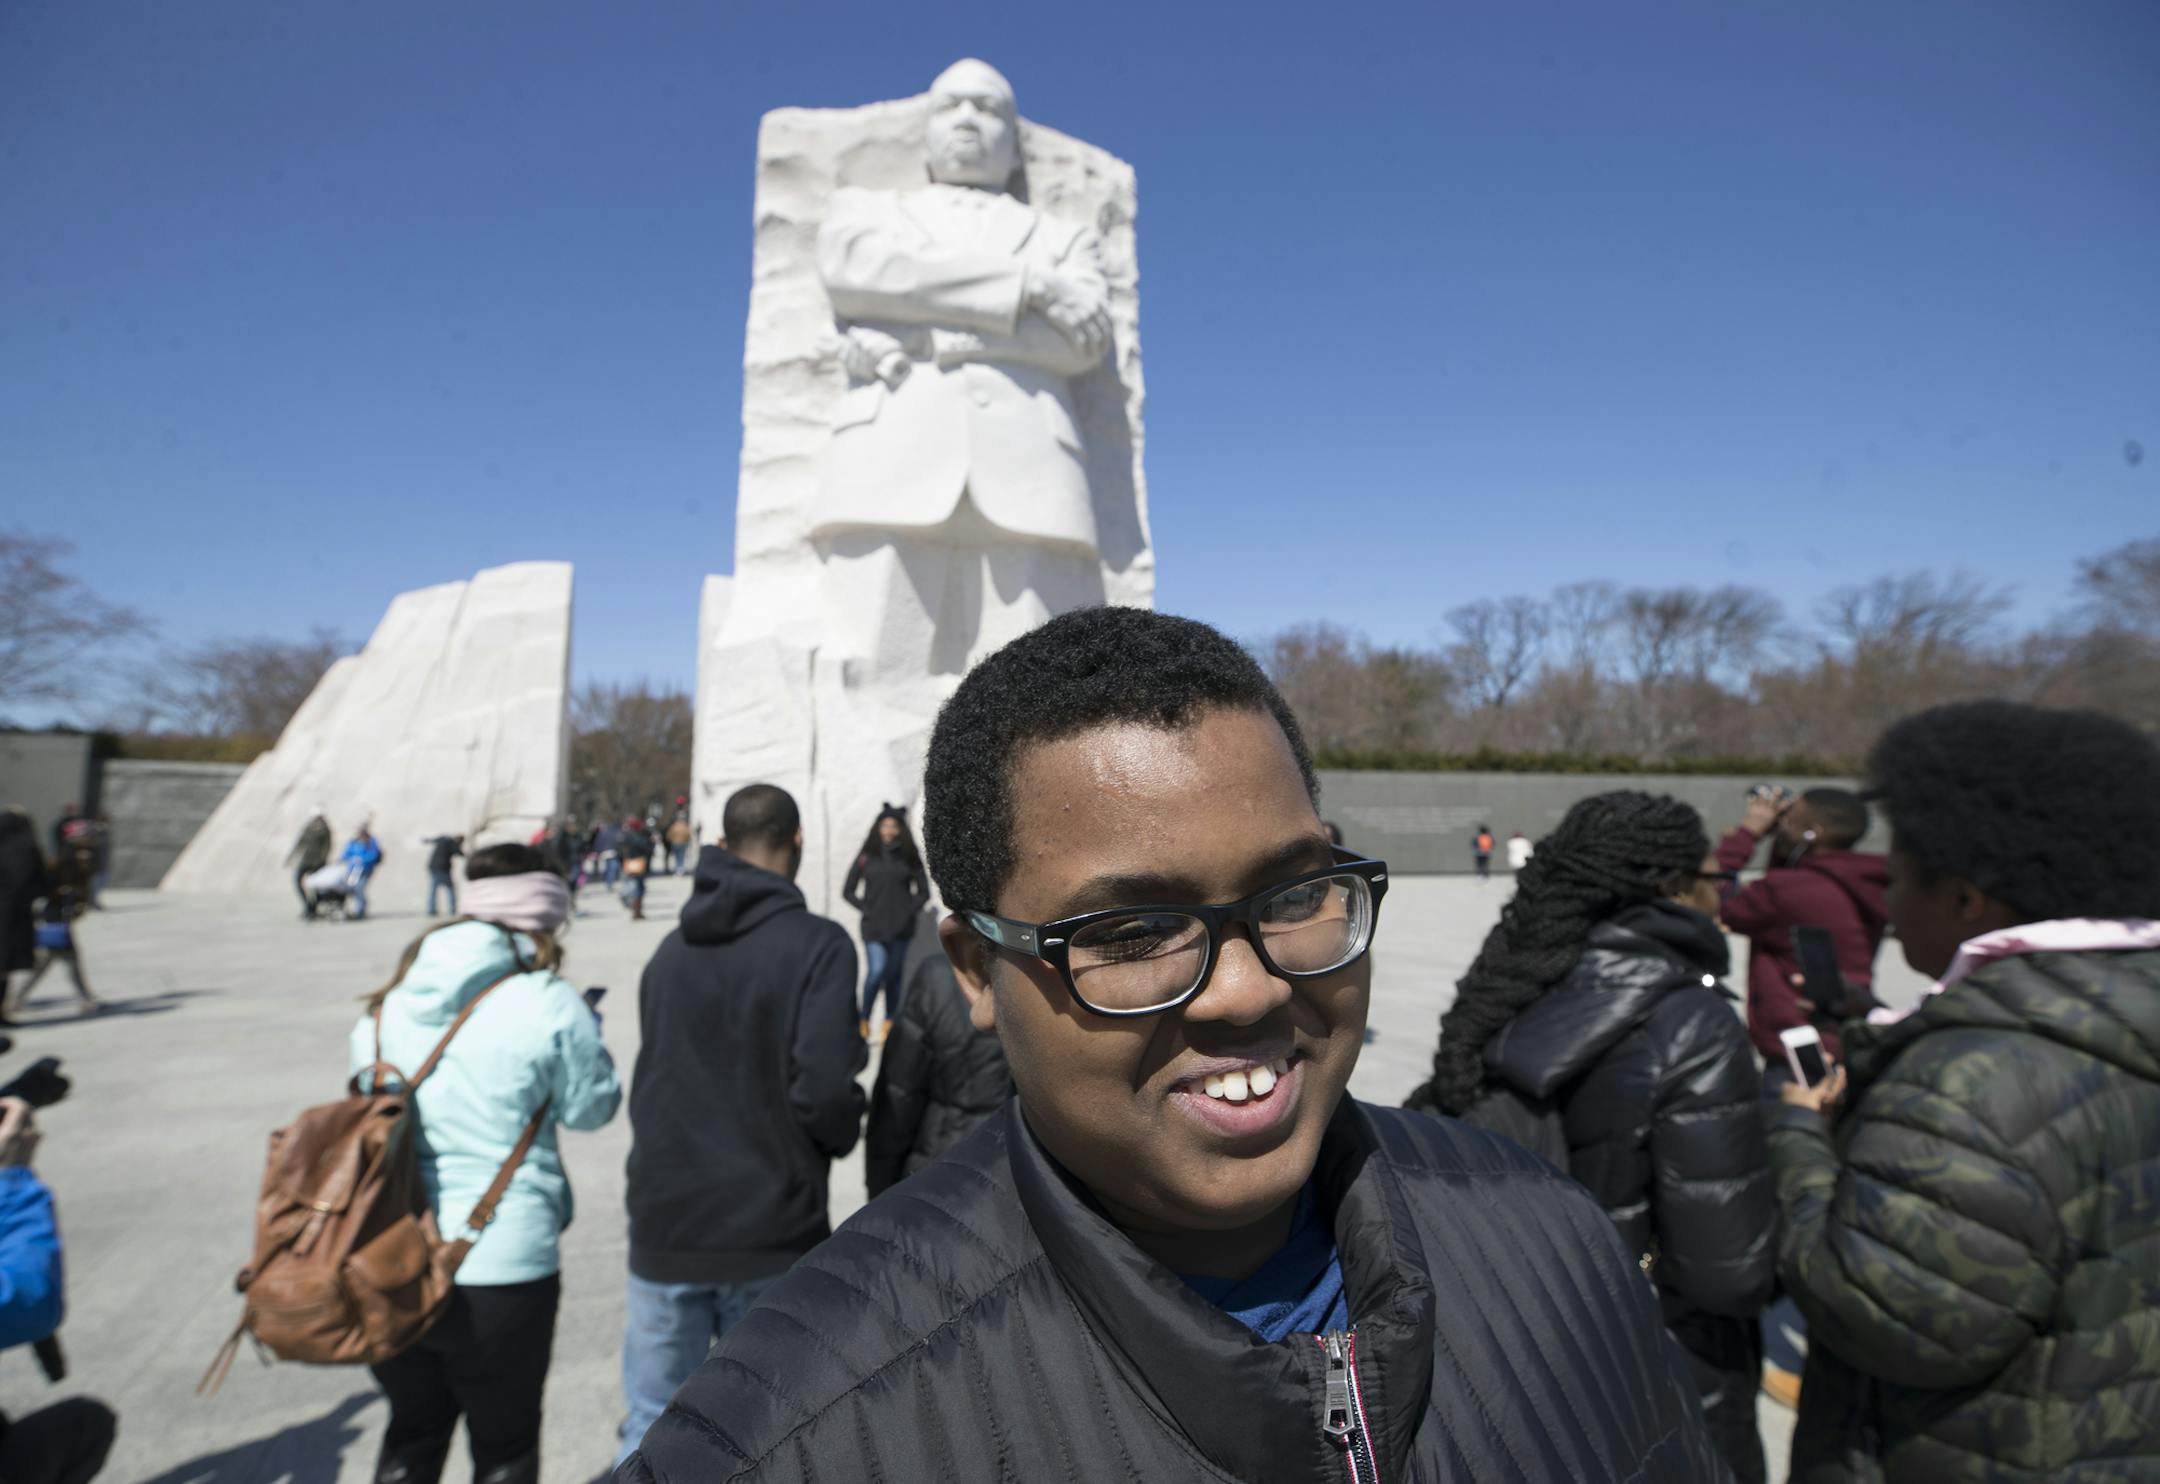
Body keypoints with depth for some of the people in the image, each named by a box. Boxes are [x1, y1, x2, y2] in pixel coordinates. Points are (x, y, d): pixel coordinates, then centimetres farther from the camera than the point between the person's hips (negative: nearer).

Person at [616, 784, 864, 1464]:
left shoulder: (671, 949, 6)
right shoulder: (816, 944, -13)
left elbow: (651, 1079, 11)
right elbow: (823, 1090, -20)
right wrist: (842, 1134, 1)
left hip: (665, 1222, 4)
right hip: (770, 1229, -4)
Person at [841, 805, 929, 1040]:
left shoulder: (908, 857, 5)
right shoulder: (866, 856, 3)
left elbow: (923, 892, 10)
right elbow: (848, 891, 8)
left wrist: (909, 911, -3)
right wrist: (866, 910, -3)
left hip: (901, 928, 1)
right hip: (873, 927, -1)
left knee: (894, 975, 6)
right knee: (877, 970, -14)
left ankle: (889, 1024, 17)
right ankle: (864, 1020, 4)